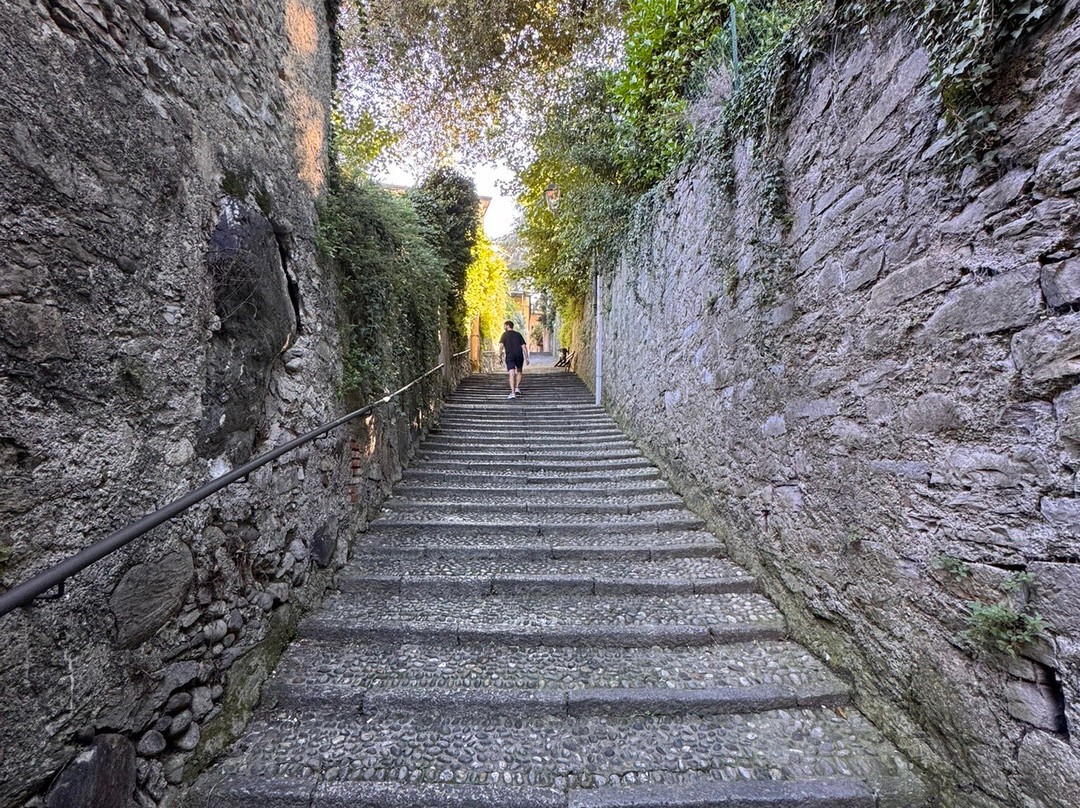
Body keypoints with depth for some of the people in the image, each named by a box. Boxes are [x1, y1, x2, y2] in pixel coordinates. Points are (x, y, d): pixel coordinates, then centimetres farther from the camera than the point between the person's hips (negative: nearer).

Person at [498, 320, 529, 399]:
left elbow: (501, 345, -4)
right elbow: (524, 346, 8)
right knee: (519, 372, 22)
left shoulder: (505, 334, 9)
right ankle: (517, 388, 8)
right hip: (519, 354, 2)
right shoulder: (518, 334, 16)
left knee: (512, 374, -7)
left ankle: (512, 393, -14)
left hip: (509, 355, -2)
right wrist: (526, 358, 7)